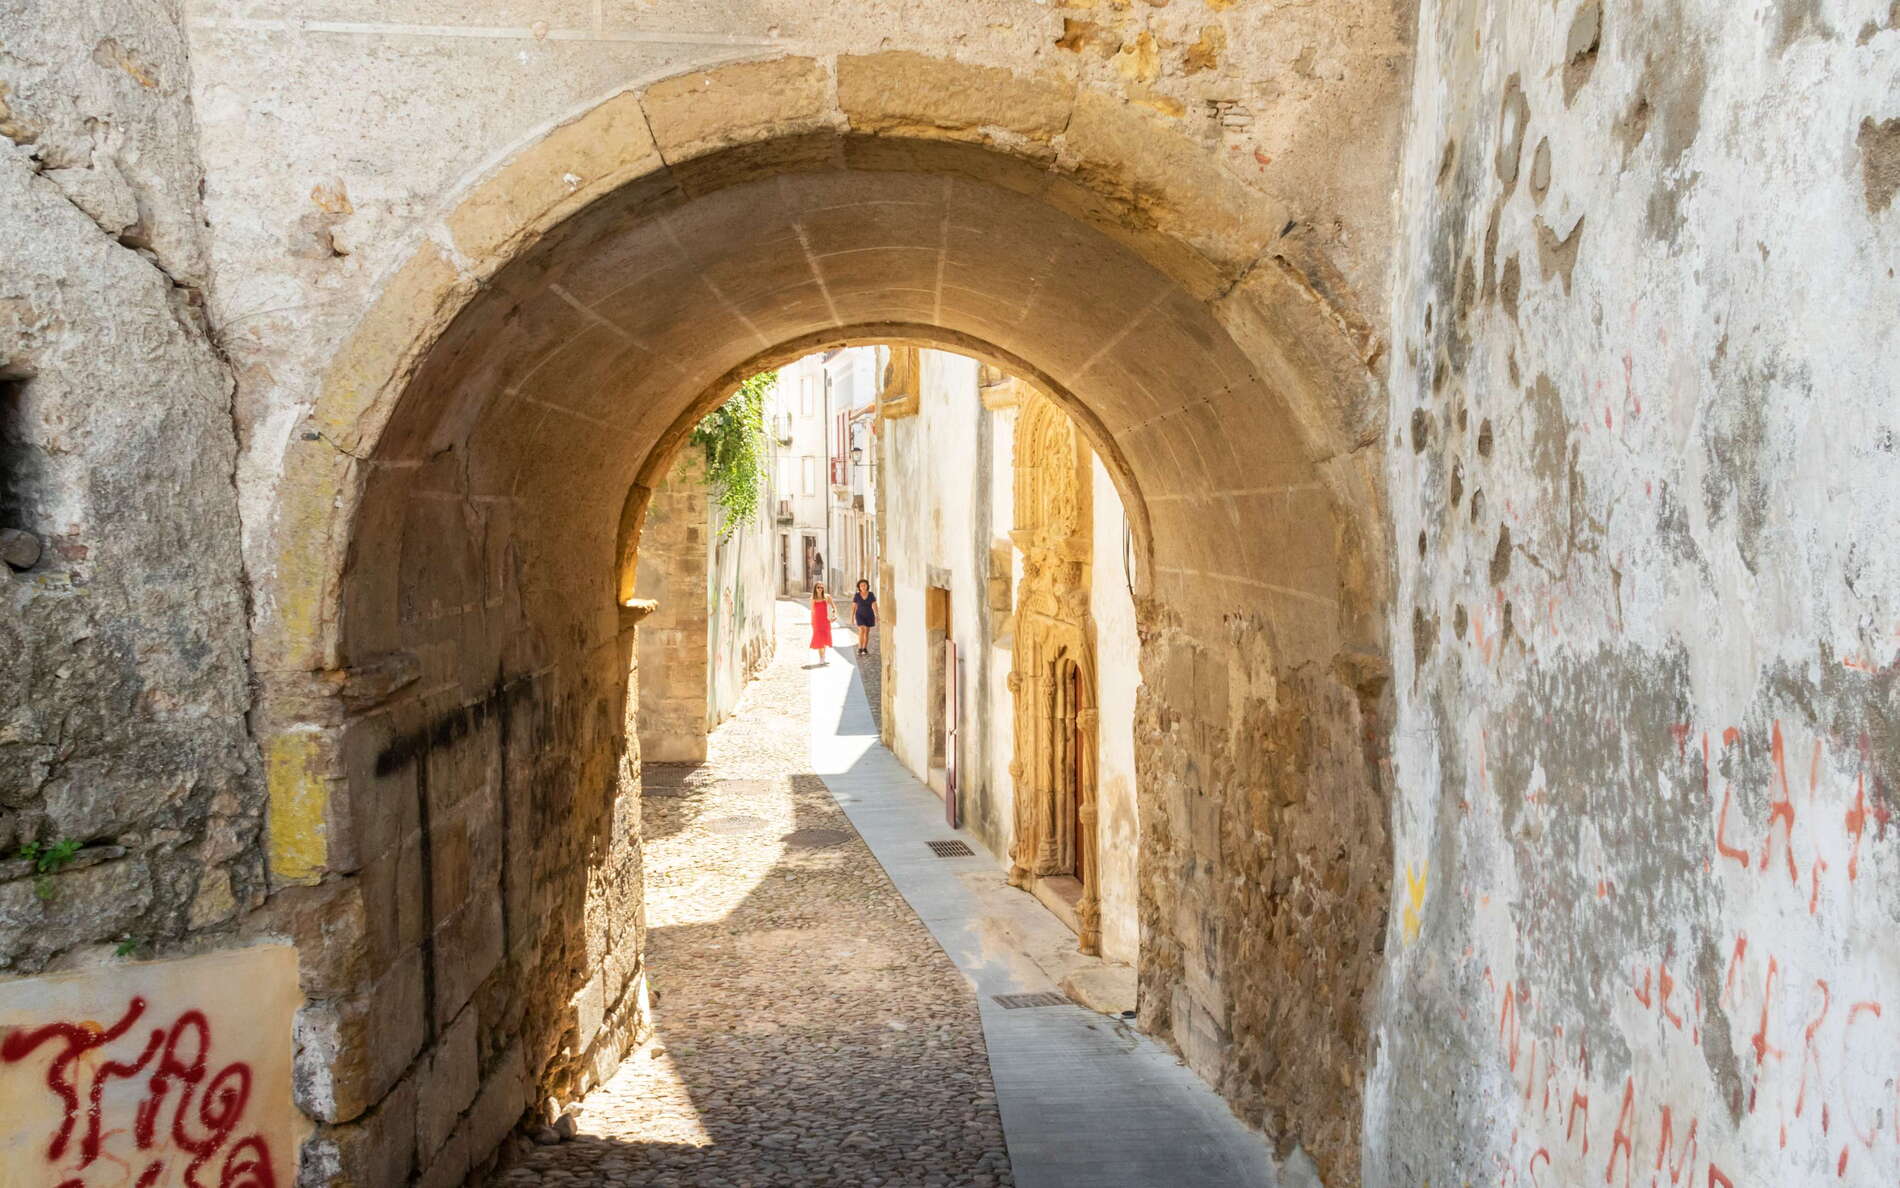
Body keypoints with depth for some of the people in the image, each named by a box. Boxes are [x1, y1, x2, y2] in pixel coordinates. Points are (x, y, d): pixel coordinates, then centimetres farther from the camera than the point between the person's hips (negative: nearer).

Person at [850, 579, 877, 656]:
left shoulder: (871, 595, -7)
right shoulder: (856, 595, -9)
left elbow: (875, 606, -6)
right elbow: (853, 607, -4)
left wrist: (877, 616, -12)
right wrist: (852, 617, -5)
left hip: (869, 616, 1)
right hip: (860, 616, -1)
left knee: (866, 632, 6)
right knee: (861, 631, -16)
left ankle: (865, 649, 19)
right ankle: (860, 649, -7)